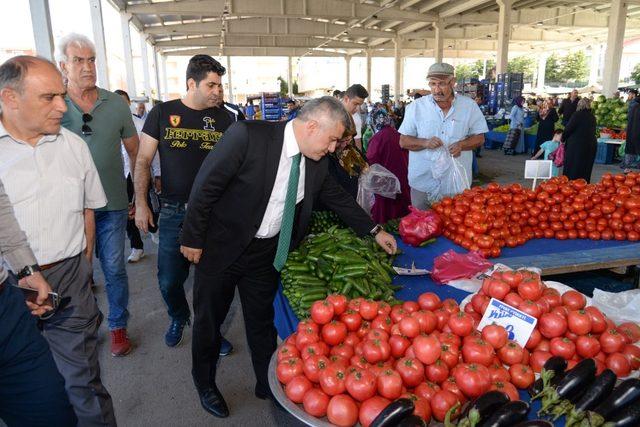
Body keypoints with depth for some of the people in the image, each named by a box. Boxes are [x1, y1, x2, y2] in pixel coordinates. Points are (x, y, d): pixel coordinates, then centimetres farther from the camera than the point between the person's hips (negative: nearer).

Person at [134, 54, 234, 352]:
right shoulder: (163, 113, 0)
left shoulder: (225, 118, 3)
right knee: (169, 280, 8)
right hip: (174, 211, 0)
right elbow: (143, 161, 3)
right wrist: (141, 203, -3)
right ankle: (178, 318, 39)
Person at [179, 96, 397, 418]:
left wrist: (374, 232, 10)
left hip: (266, 253, 4)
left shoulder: (316, 162, -6)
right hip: (221, 247, -4)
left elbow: (337, 197, 9)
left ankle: (267, 384, 39)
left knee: (262, 321, 17)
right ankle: (205, 384, 40)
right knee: (209, 319, 14)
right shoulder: (247, 136, -24)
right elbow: (205, 186, -18)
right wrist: (193, 239, -12)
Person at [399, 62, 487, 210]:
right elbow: (403, 141, 1)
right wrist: (424, 142, -19)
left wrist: (462, 144, -16)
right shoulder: (416, 107, -1)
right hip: (423, 183, 0)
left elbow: (479, 138, 5)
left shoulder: (469, 106, 2)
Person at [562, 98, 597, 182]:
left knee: (571, 168, 3)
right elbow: (593, 131, 14)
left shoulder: (577, 115, -10)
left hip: (576, 145, -6)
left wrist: (563, 139, 5)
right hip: (591, 145, 6)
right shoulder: (592, 117, 8)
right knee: (585, 169, 12)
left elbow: (568, 129, -10)